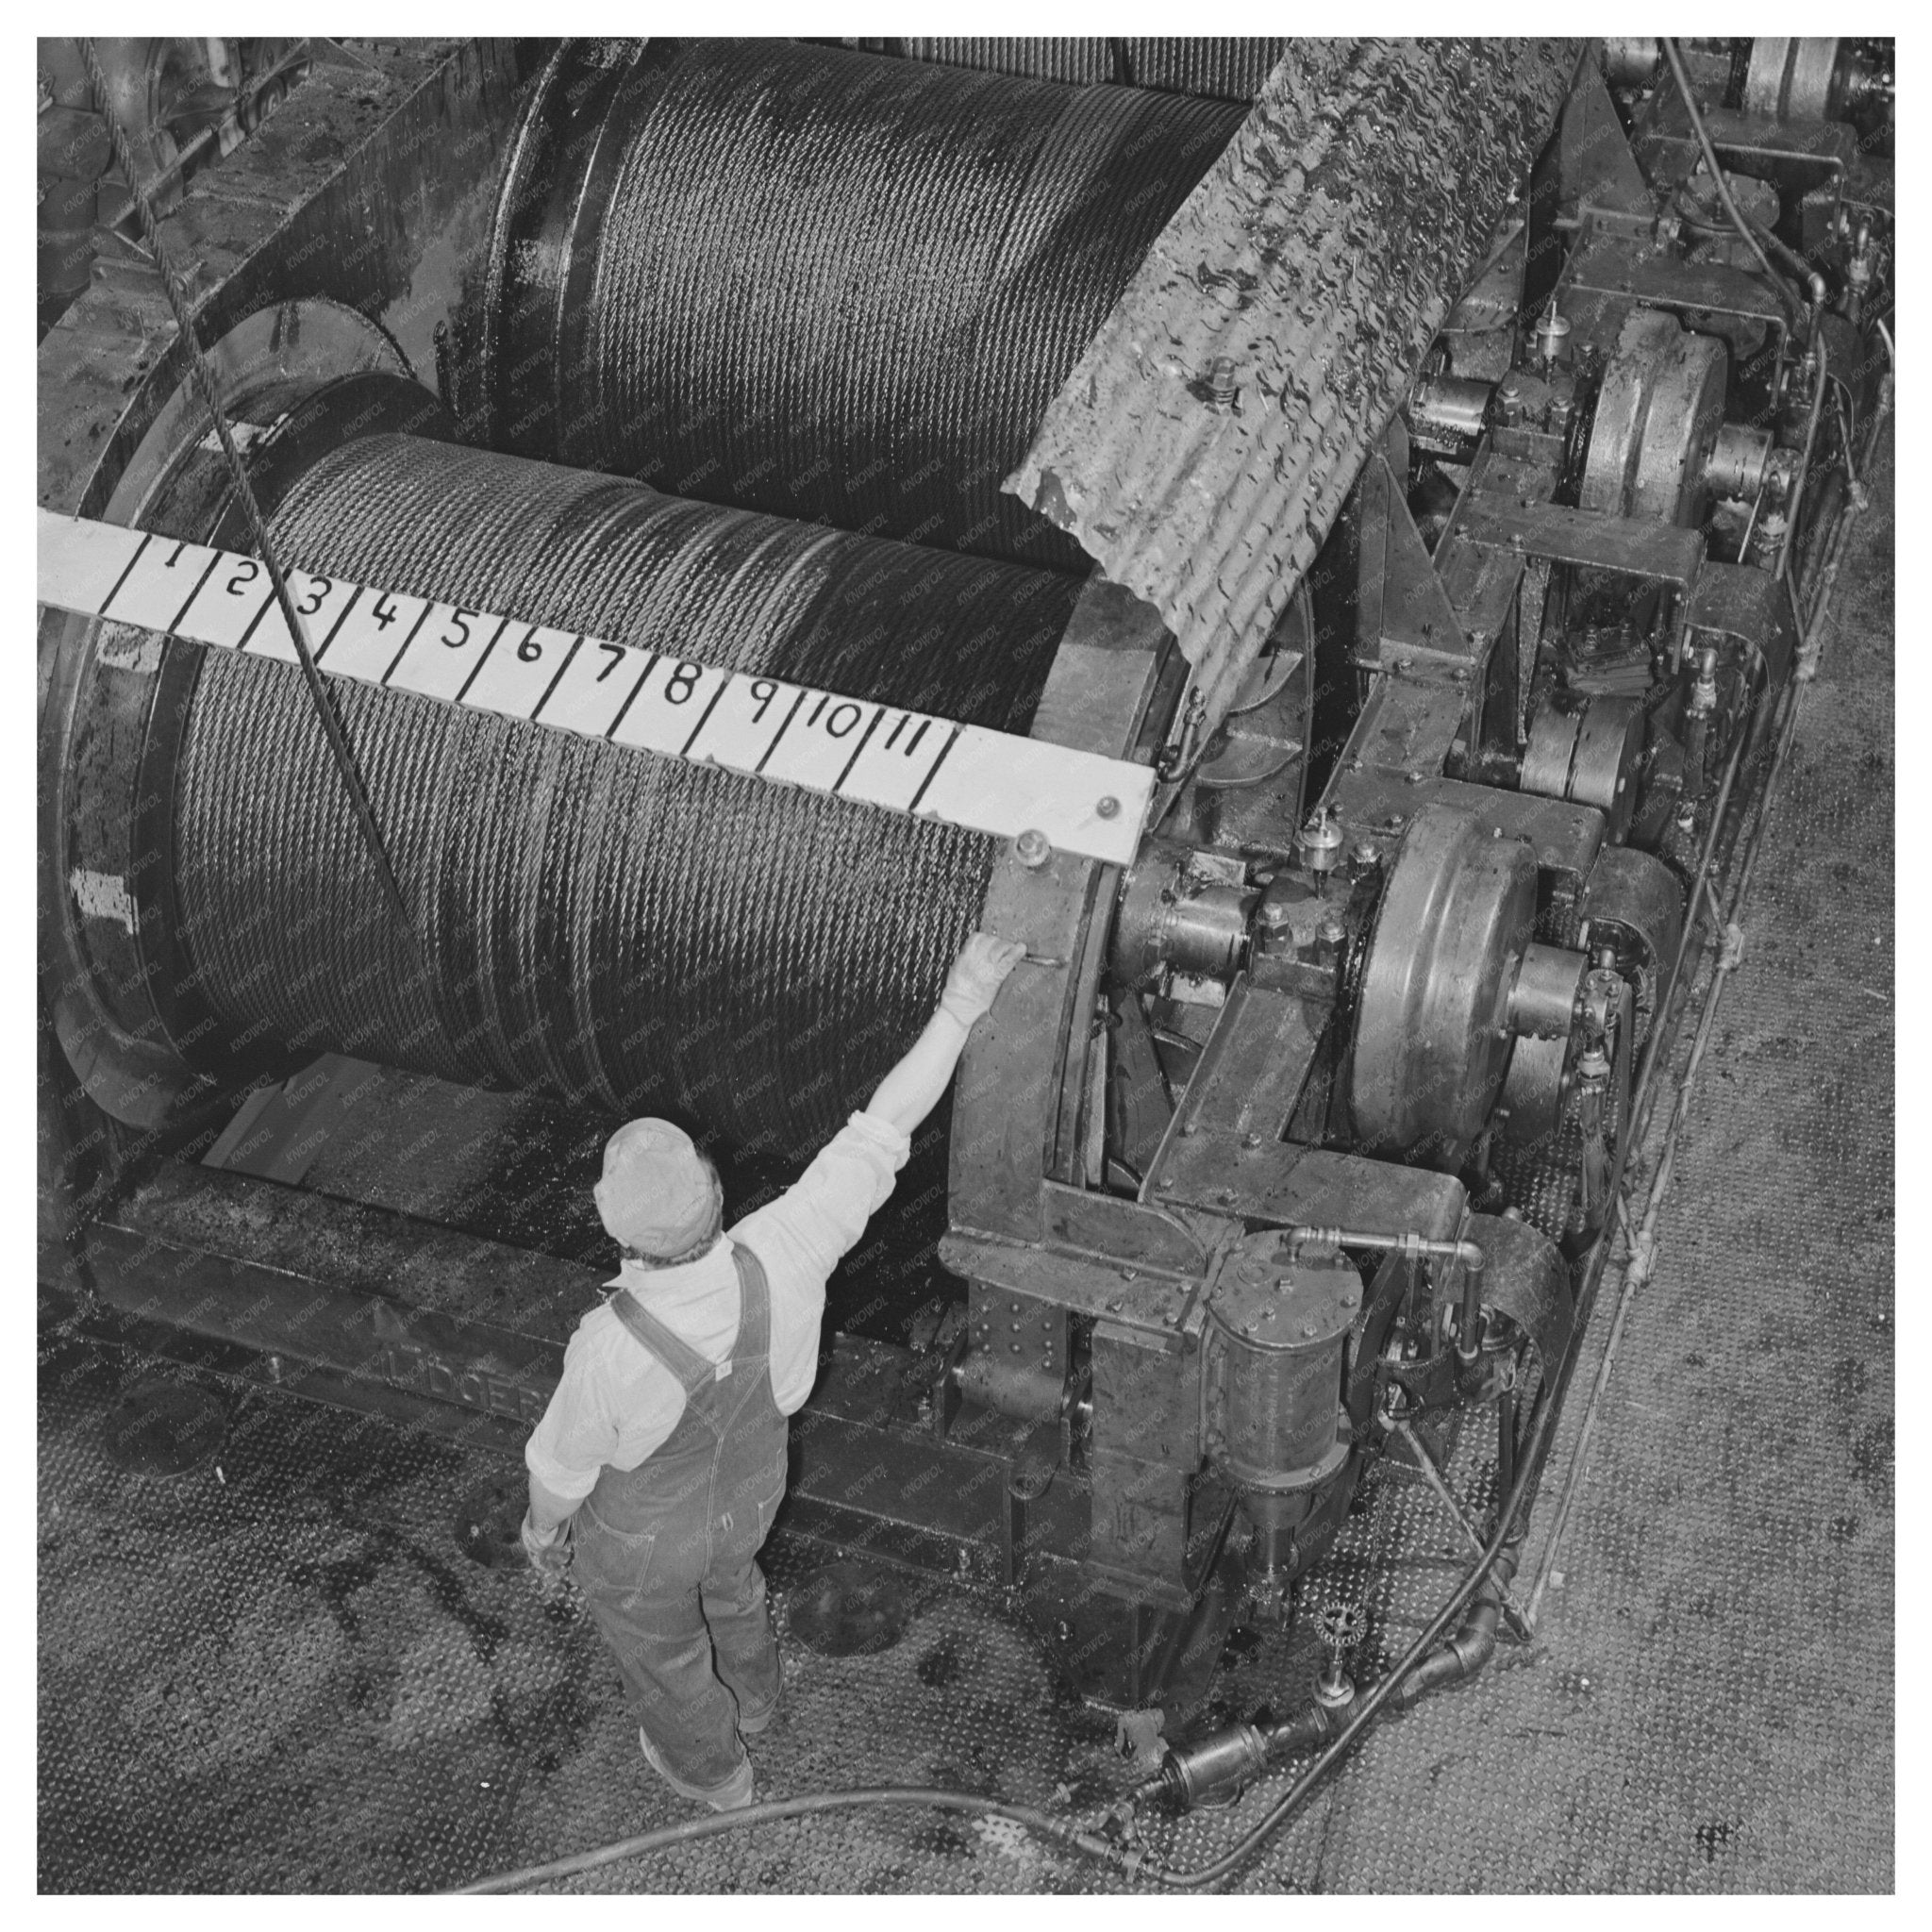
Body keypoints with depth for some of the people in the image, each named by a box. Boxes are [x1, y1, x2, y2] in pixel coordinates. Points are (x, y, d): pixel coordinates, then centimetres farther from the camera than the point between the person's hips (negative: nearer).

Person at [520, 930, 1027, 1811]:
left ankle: (708, 1764, 61)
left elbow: (562, 1464, -24)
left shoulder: (610, 1351, -44)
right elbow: (878, 1135, -29)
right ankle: (750, 1692, 70)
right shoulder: (781, 1261, -39)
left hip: (640, 1537, -4)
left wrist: (541, 1524, 0)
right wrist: (960, 1008, -22)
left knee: (660, 1646, 30)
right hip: (745, 1494, 4)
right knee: (727, 1581, 38)